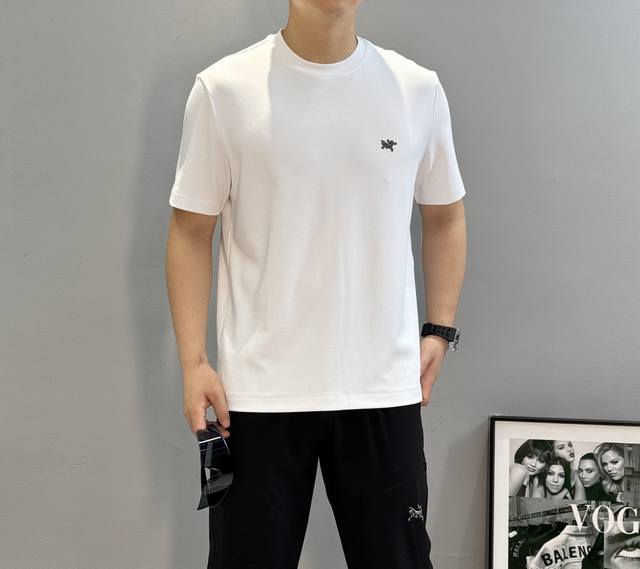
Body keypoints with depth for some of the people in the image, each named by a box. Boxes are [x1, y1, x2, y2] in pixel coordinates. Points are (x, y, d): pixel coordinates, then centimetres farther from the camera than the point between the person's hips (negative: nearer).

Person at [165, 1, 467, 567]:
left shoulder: (418, 89, 3)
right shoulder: (224, 88, -2)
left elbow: (444, 215, 15)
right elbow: (191, 231, 1)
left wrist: (440, 330, 7)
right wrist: (193, 362, -5)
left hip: (384, 388, 2)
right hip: (257, 390, -1)